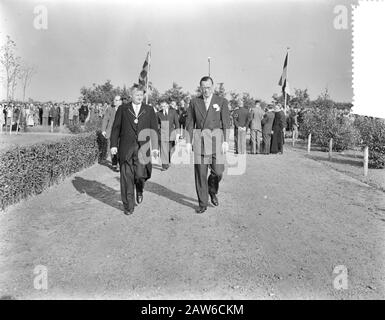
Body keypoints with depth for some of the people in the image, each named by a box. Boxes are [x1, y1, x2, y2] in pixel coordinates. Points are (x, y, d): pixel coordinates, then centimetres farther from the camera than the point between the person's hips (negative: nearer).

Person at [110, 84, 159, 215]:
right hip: (126, 148, 0)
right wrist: (113, 145, 0)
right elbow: (116, 128, 8)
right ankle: (128, 206, 13)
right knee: (127, 177, 1)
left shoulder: (149, 110, 11)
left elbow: (154, 129, 8)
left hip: (142, 148, 0)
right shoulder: (122, 109, 10)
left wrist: (155, 147, 0)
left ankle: (139, 190, 26)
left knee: (140, 175, -10)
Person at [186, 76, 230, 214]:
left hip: (216, 137, -1)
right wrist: (188, 141, 3)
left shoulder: (222, 101, 4)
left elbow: (226, 123, 1)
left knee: (218, 170, -7)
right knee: (200, 172, 0)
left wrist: (226, 141, -7)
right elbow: (190, 123, 9)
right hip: (199, 138, 1)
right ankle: (202, 203, 12)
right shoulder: (194, 102, 9)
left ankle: (212, 191, 27)